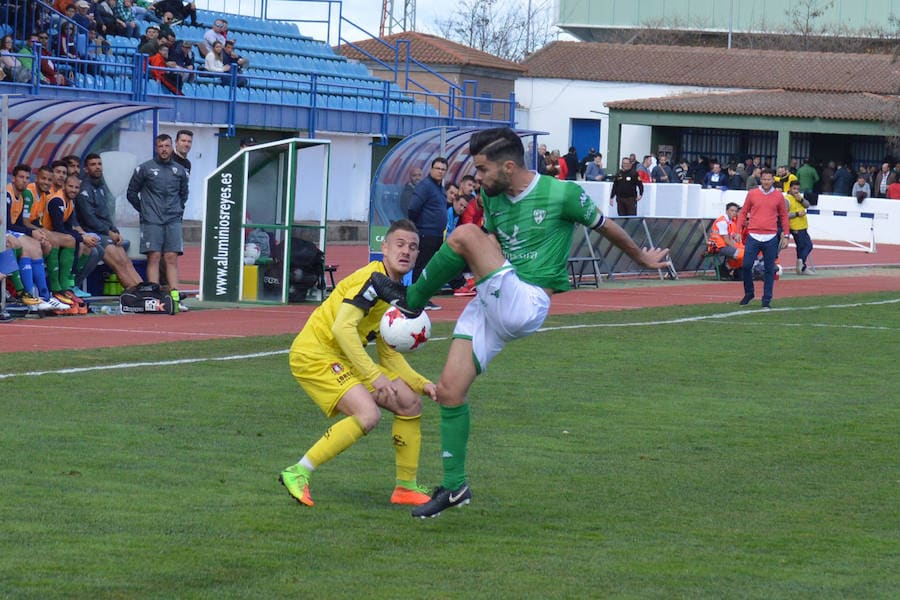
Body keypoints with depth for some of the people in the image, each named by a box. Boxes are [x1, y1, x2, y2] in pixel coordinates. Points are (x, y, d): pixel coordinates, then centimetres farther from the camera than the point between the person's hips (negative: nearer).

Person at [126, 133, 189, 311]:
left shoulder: (180, 171, 12)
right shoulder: (144, 169, 2)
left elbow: (184, 194, 26)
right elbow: (131, 193, 9)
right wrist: (144, 210, 7)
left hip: (173, 221, 3)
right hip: (152, 221, -3)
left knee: (172, 258, -2)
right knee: (154, 257, -8)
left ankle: (175, 297, -5)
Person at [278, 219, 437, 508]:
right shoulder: (372, 279, -17)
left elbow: (389, 354, 18)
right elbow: (343, 327, -29)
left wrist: (422, 384, 6)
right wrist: (374, 375, -30)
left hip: (343, 360, 10)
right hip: (314, 354, -10)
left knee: (410, 403, 10)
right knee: (368, 414, -28)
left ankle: (407, 487, 19)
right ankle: (298, 473, -19)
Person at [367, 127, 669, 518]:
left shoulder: (562, 195, -8)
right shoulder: (492, 197, 10)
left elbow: (604, 228, 9)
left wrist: (642, 258, 23)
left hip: (527, 306, -7)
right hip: (492, 305, 7)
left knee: (464, 235, -22)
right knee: (449, 390, -1)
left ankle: (411, 300, -4)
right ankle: (454, 486, 12)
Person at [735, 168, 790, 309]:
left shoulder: (778, 196, 5)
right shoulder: (752, 194, 4)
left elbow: (784, 216, 11)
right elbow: (743, 212, 10)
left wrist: (786, 236, 7)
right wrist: (738, 231, 3)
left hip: (771, 238, 0)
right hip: (753, 236, 0)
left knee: (769, 270, 2)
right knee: (746, 265, -4)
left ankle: (767, 300, 9)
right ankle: (748, 293, 17)